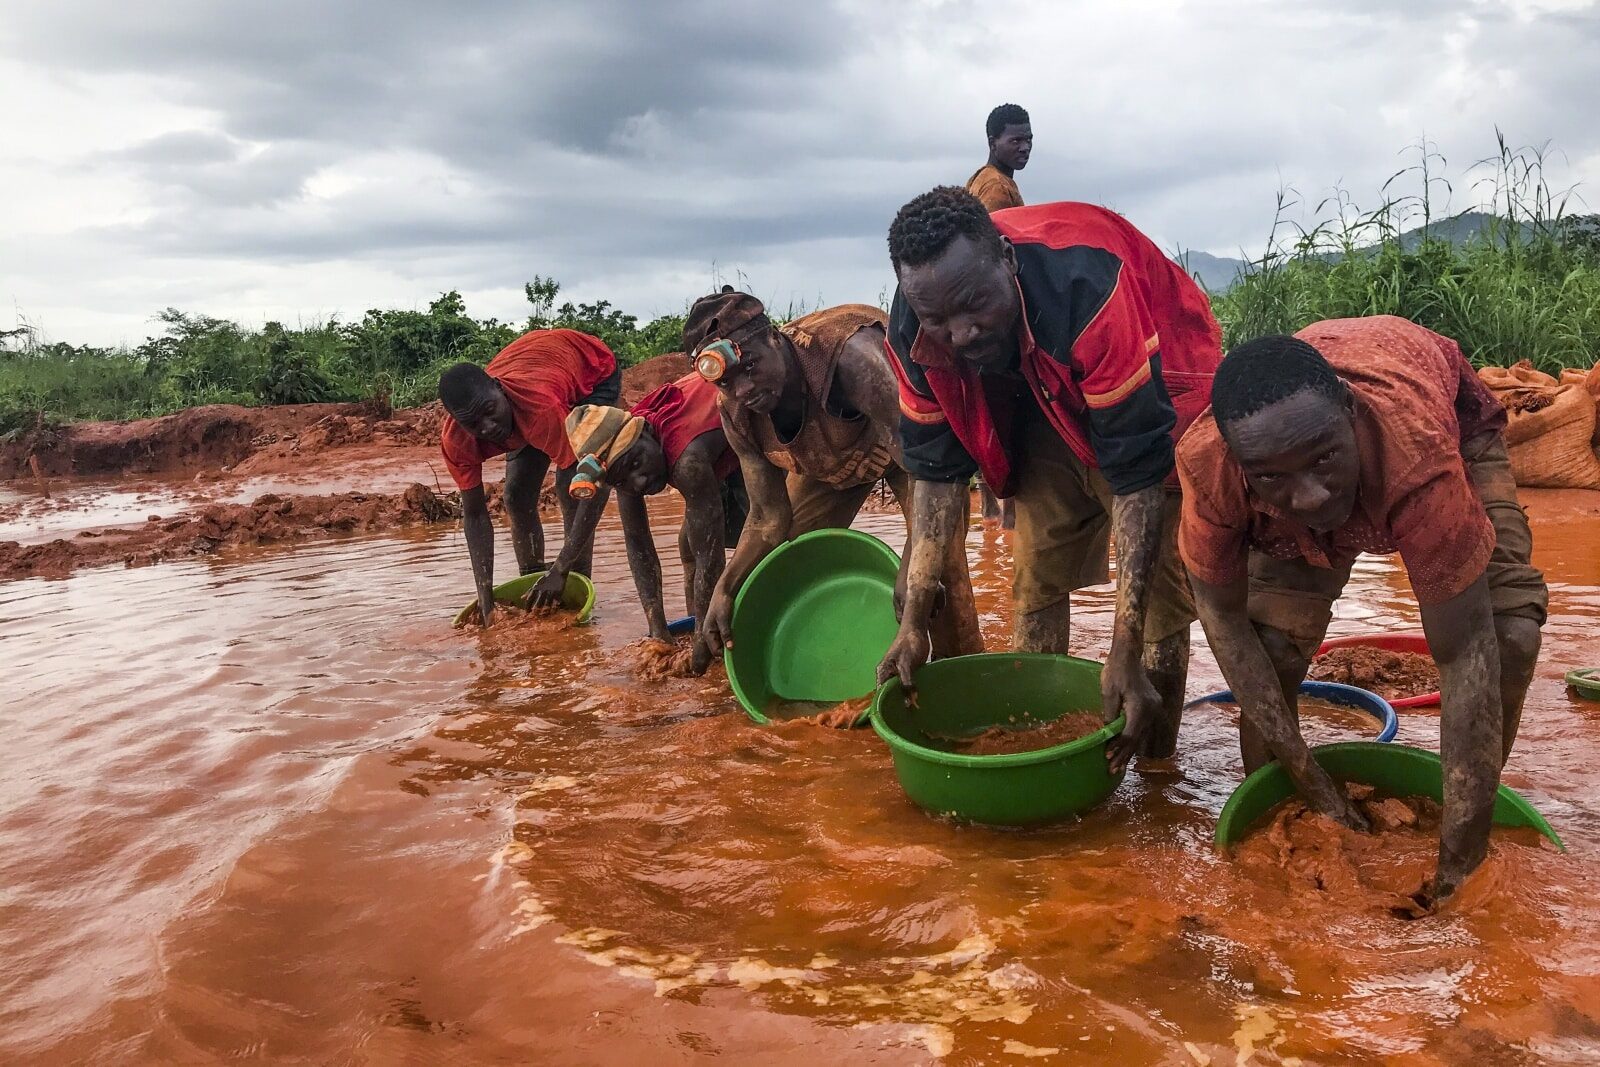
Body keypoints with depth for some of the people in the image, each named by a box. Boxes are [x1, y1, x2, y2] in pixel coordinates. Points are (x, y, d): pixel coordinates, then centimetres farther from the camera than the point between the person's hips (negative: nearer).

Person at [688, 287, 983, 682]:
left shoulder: (848, 354, -44)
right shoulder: (737, 417, -23)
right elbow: (769, 519, -12)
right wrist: (725, 590, -25)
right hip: (827, 458, 5)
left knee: (938, 549, -23)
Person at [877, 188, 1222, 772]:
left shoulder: (1088, 287, -42)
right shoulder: (912, 331, -25)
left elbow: (1137, 473, -39)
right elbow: (936, 471, -15)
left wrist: (1125, 657, -40)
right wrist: (912, 623, -19)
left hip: (1154, 398, -4)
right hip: (1050, 407, 5)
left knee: (1160, 585, -12)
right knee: (1037, 577, 2)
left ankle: (1154, 765, 3)